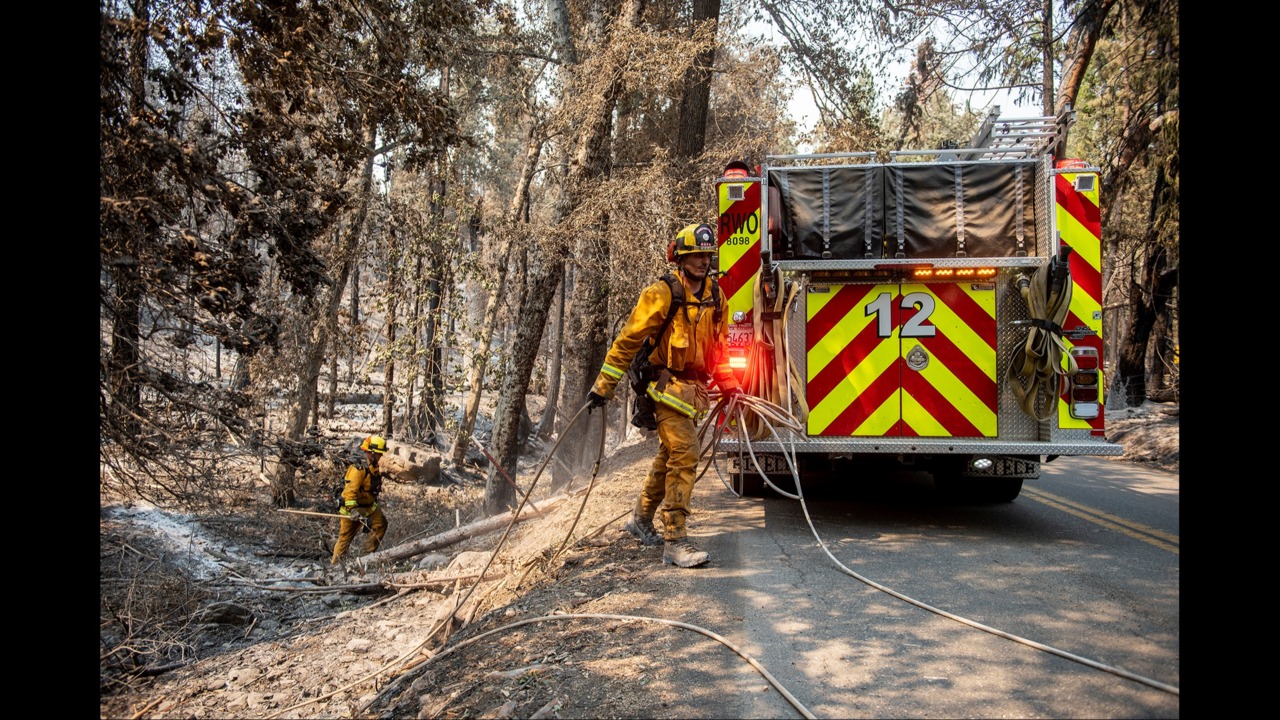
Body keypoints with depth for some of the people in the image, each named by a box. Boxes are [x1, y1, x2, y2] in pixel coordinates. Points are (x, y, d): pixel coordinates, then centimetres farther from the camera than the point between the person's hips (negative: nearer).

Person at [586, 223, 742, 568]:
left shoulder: (715, 299, 10)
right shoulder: (662, 294, -11)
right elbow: (628, 340, -9)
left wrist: (729, 385, 12)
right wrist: (603, 386, -9)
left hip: (695, 389, 8)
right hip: (669, 384, -7)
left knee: (669, 456, 18)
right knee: (684, 456, -15)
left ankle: (641, 519, 36)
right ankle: (675, 542, -10)